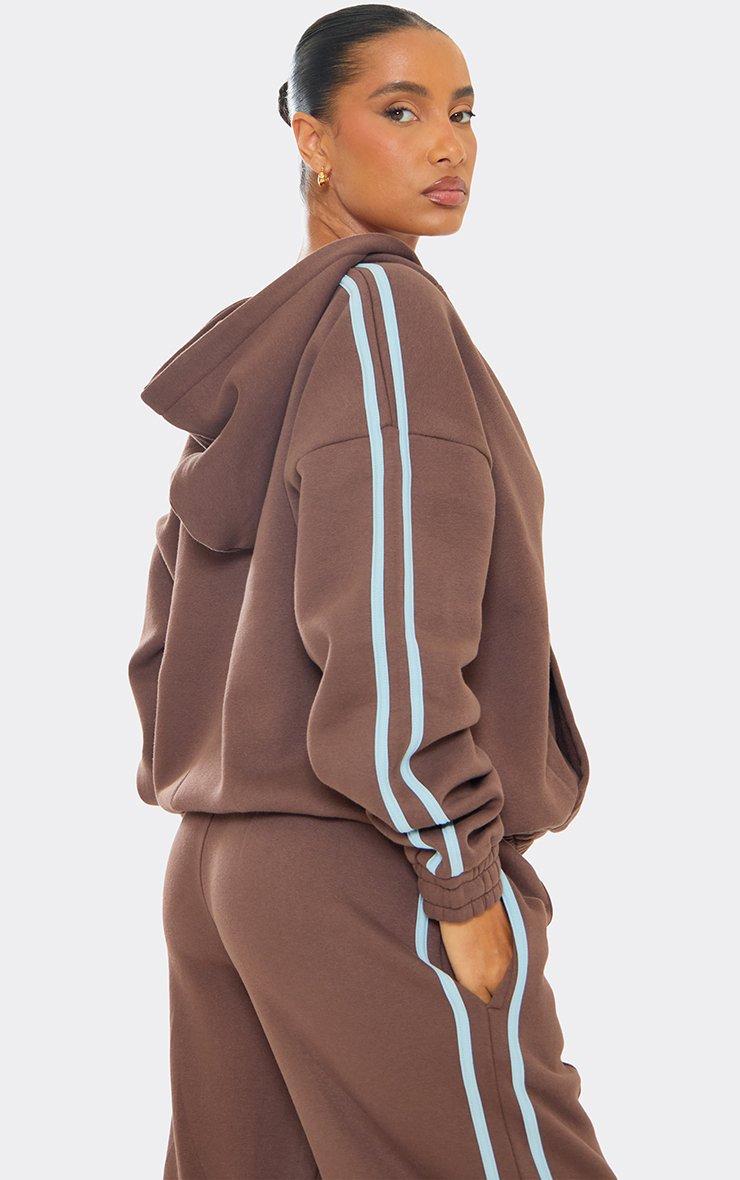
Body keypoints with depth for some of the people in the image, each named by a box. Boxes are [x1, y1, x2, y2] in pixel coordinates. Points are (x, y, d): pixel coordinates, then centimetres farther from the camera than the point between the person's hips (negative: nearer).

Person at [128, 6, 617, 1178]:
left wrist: (220, 820, 18)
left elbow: (170, 636, 17)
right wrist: (466, 880, -17)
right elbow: (386, 617, -20)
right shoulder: (384, 307, -10)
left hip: (222, 874, 9)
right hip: (373, 875, -9)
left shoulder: (246, 361, 15)